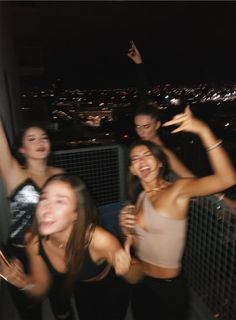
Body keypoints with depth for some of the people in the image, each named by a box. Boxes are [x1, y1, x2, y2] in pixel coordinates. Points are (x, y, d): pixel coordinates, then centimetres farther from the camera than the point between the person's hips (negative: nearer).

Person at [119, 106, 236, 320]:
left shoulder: (178, 189, -19)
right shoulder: (141, 197, 0)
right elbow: (141, 246, 7)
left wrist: (203, 131, -43)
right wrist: (127, 230, -13)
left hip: (169, 289, -5)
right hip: (140, 284, 6)